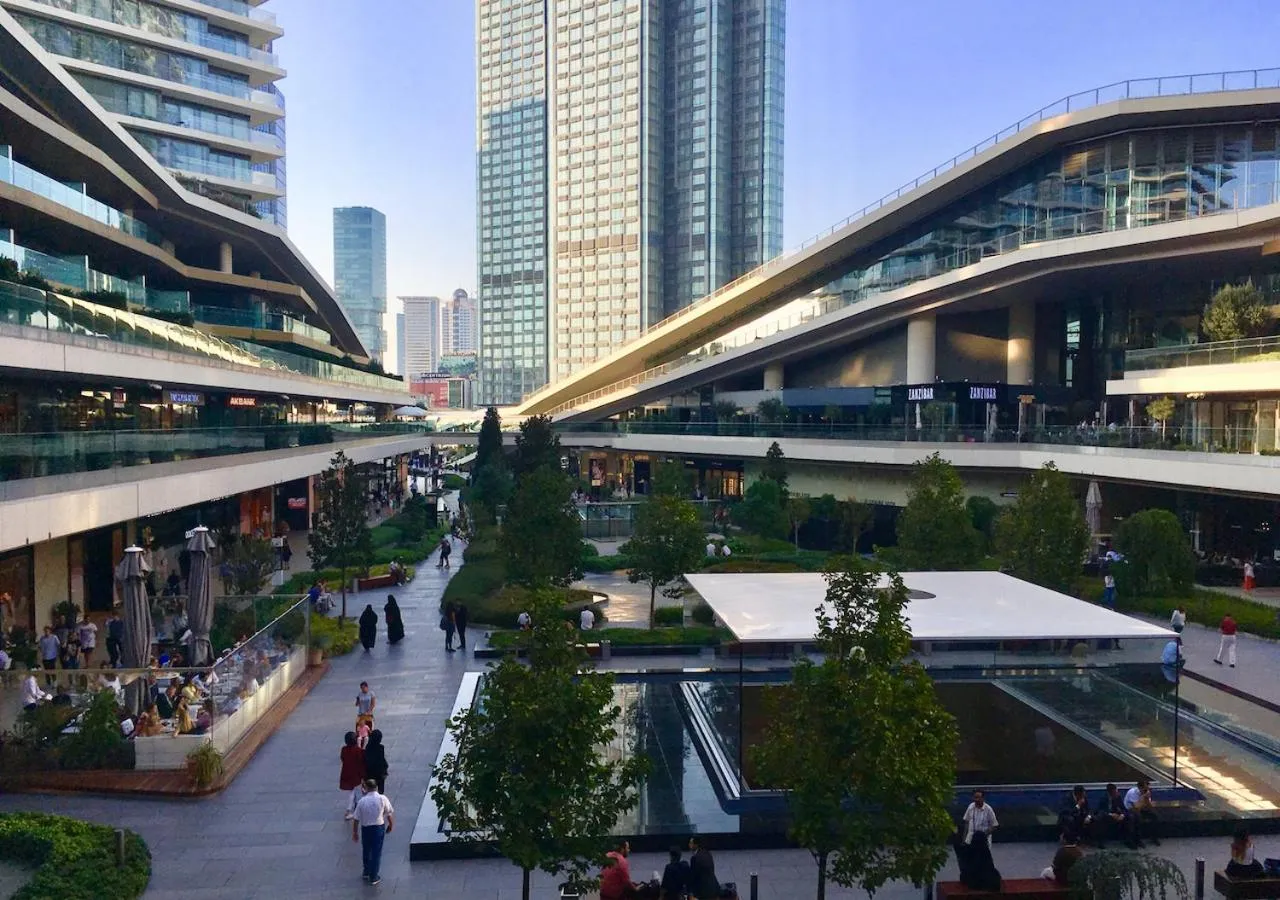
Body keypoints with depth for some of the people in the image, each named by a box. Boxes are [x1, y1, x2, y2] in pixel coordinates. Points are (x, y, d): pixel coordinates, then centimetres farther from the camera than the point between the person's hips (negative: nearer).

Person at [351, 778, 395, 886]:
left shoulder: (362, 801, -7)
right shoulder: (382, 798, -10)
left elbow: (356, 819, -3)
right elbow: (389, 814, -7)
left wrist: (354, 833, 9)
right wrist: (391, 825, 9)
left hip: (365, 828, 2)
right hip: (379, 828, -2)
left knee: (366, 851, 23)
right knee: (376, 853, 10)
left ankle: (366, 872, 39)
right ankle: (373, 877, 17)